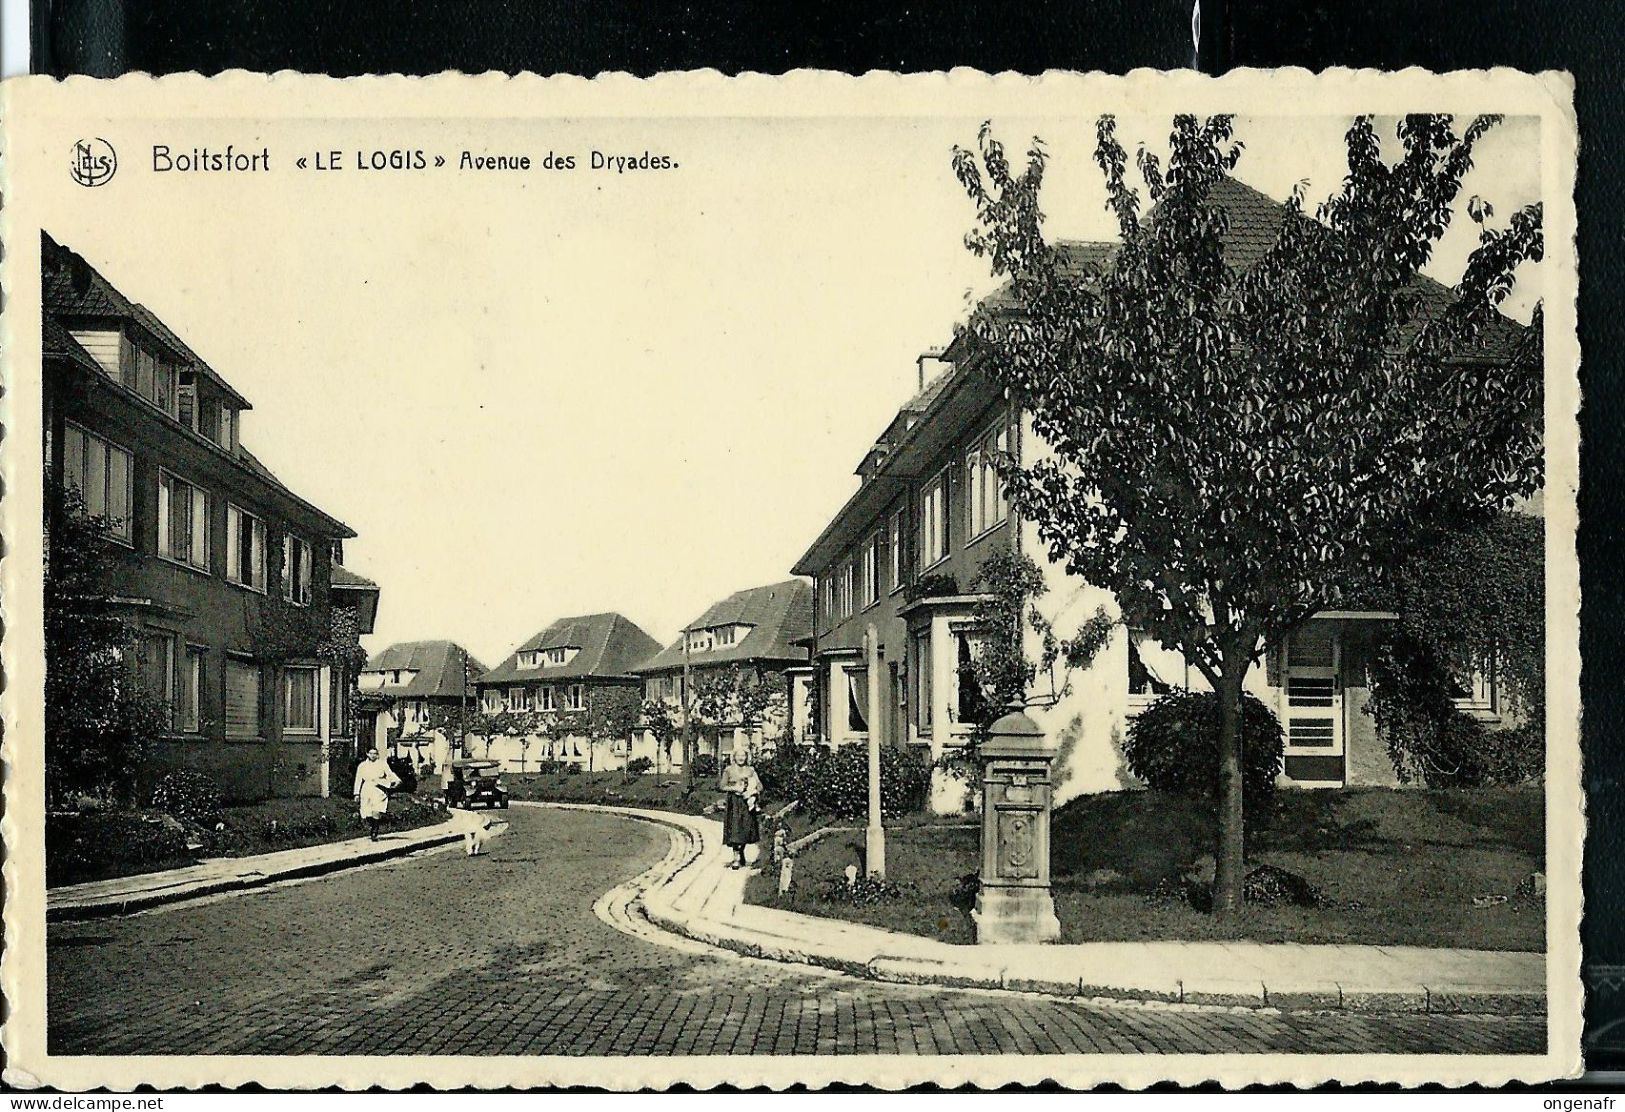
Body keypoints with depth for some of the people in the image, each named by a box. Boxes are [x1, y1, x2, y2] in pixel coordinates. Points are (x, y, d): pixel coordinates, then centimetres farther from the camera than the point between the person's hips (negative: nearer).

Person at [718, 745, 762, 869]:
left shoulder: (750, 770, 9)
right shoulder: (728, 770, 3)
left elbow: (759, 786, 6)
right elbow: (722, 786, 1)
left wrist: (751, 791, -12)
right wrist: (734, 788, -14)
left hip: (747, 802, 2)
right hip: (734, 803, -2)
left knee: (745, 830, 3)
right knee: (735, 830, -10)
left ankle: (740, 857, 17)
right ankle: (737, 858, -11)